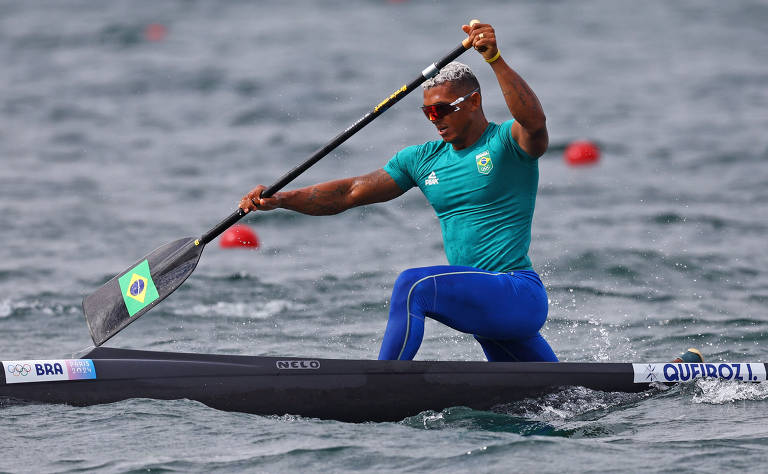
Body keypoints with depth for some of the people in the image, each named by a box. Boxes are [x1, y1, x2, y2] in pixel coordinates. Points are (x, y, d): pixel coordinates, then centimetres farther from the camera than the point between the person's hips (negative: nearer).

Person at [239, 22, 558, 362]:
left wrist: (495, 60, -42)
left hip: (520, 295, -8)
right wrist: (280, 200, -6)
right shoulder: (423, 159, 12)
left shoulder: (507, 143, -7)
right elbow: (350, 193, 7)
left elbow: (534, 123, -31)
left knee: (413, 285, -28)